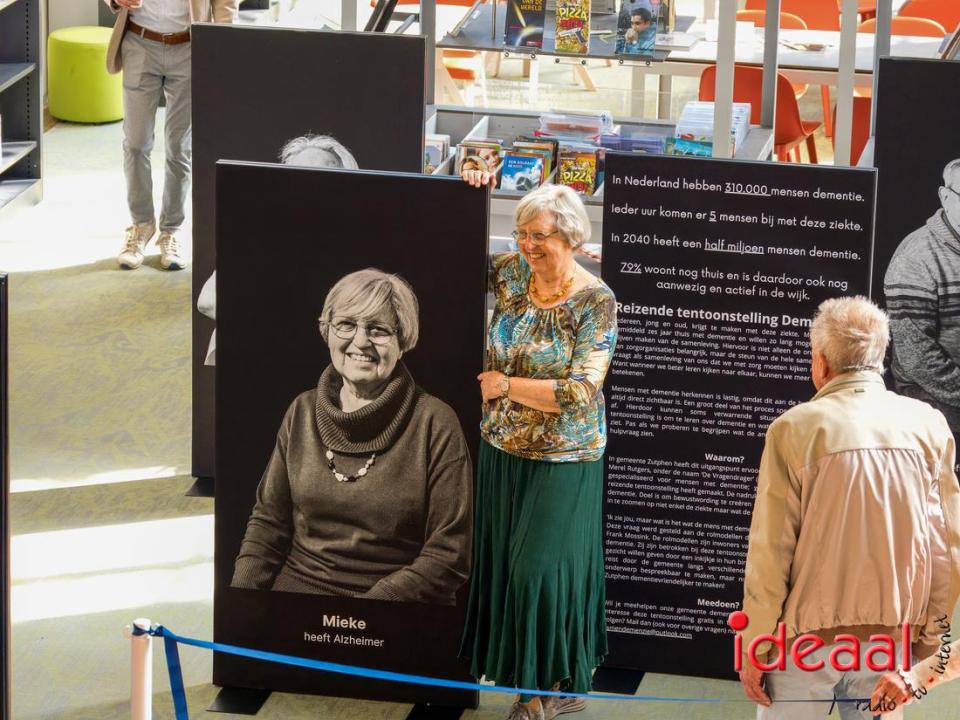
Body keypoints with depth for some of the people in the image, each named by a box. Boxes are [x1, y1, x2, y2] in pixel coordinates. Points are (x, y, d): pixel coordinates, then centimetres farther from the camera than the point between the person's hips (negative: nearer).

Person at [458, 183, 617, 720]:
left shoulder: (596, 302, -15)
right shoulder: (513, 274, 0)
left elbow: (580, 392, -21)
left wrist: (504, 384, -15)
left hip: (561, 462, -6)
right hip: (503, 449, 6)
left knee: (542, 567, -3)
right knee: (504, 563, 11)